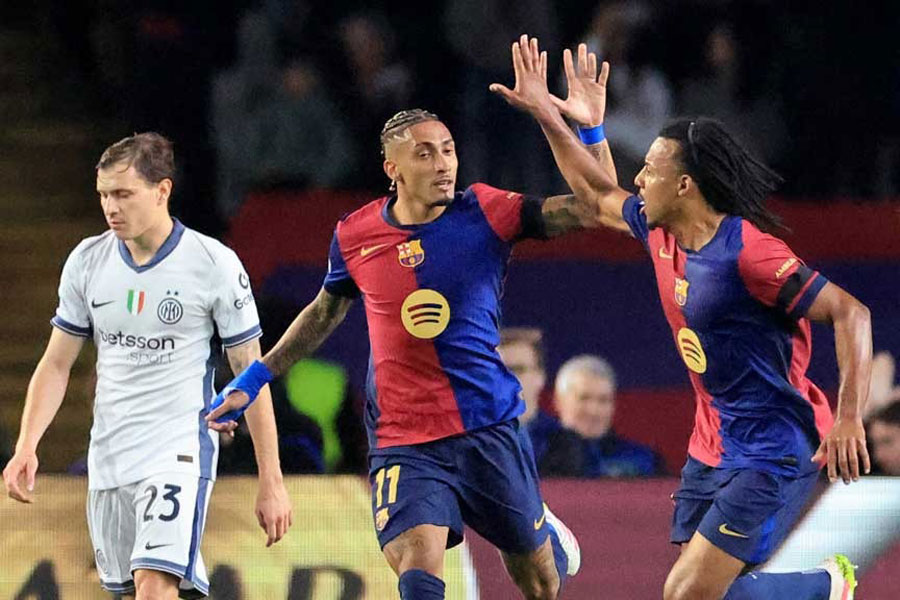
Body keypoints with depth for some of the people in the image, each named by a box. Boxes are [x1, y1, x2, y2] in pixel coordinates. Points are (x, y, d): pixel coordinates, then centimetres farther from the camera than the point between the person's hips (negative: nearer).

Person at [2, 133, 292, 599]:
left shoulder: (214, 264, -7)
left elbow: (251, 375, -2)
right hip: (108, 457, 6)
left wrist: (271, 482, -3)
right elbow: (56, 365, 12)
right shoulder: (87, 260, 5)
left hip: (179, 452, -5)